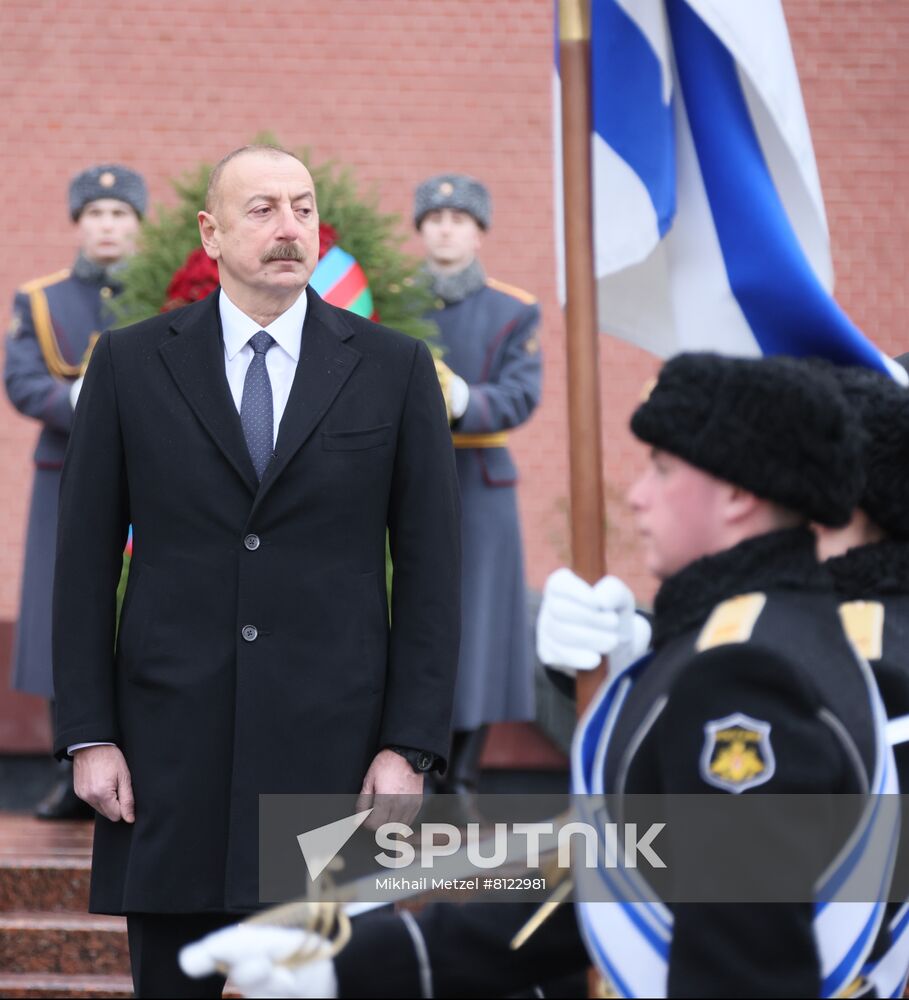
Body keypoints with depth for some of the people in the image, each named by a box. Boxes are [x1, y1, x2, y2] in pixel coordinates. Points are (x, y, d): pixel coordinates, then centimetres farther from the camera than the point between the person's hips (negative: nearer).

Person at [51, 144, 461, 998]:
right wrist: (88, 735, -1)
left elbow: (430, 569, 3)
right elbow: (84, 560, 5)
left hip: (333, 746, 0)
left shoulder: (394, 369, 4)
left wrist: (410, 747, -4)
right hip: (171, 750, 1)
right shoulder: (129, 364, 5)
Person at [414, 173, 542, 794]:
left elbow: (521, 397, -6)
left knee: (473, 621, 0)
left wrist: (464, 400, -25)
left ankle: (462, 778, 8)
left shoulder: (515, 312, 7)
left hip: (477, 488, 0)